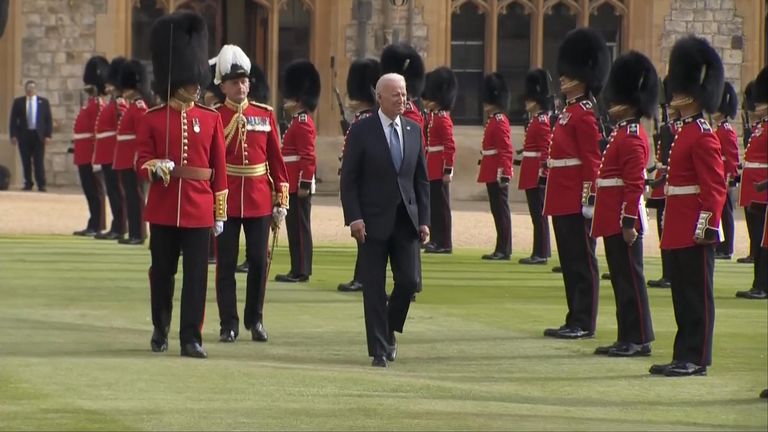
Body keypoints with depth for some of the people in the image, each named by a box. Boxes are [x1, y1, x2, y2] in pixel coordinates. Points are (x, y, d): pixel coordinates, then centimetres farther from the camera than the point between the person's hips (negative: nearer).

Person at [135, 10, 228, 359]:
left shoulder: (211, 119, 4)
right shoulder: (152, 119, 1)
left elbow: (219, 168, 6)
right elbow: (142, 162, 1)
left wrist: (220, 211, 4)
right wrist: (155, 168, -23)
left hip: (198, 208, 0)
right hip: (163, 208, 0)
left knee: (196, 275, -3)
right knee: (162, 271, 10)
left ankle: (191, 338, 0)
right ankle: (160, 328, 28)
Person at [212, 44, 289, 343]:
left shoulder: (265, 115, 6)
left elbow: (276, 160, 7)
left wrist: (281, 200, 5)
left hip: (260, 202, 2)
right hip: (226, 202, -2)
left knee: (259, 262, 5)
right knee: (226, 264, 1)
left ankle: (255, 320, 17)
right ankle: (229, 324, 8)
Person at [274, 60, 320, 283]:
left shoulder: (302, 124, -14)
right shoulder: (299, 122, 17)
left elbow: (308, 157, -20)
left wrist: (304, 184, -22)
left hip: (298, 186, -10)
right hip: (295, 184, 10)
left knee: (299, 226, -6)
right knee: (295, 226, 12)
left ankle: (301, 271, -4)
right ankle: (299, 270, 16)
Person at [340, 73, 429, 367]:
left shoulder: (414, 130, 9)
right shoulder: (361, 131, -4)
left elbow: (421, 179, 11)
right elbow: (348, 179, -5)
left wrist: (424, 220, 5)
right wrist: (354, 218, -13)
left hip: (406, 221, 4)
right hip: (373, 222, -4)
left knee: (409, 281, -2)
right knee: (374, 288, 0)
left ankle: (389, 331, 23)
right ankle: (379, 350, 5)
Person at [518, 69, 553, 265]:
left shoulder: (542, 121, -13)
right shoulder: (535, 120, 16)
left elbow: (546, 150, -18)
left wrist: (543, 174, -21)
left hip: (537, 175, -10)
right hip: (531, 175, 10)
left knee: (539, 212, -7)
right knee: (536, 212, 12)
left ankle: (541, 253, -6)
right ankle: (540, 252, 16)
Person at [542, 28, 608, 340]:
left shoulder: (583, 113, -12)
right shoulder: (570, 111, 17)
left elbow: (591, 161, -16)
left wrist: (588, 198, -20)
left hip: (576, 200, -10)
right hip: (563, 200, 10)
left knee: (582, 261, -5)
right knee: (569, 261, 12)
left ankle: (583, 324, -2)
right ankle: (576, 320, 17)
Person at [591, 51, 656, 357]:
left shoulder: (631, 137, -15)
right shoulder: (623, 133, 16)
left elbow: (635, 183, -20)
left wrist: (628, 222, -23)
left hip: (623, 220, -10)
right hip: (613, 221, 10)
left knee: (630, 278, -6)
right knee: (622, 278, 12)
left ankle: (639, 340, -2)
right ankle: (628, 338, 17)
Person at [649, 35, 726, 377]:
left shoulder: (702, 137, -15)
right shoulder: (686, 131, 15)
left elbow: (715, 187, -18)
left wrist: (707, 226, -20)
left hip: (695, 231, -10)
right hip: (680, 231, 10)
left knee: (696, 295, -4)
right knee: (683, 295, 12)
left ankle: (696, 359, 0)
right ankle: (685, 357, 17)